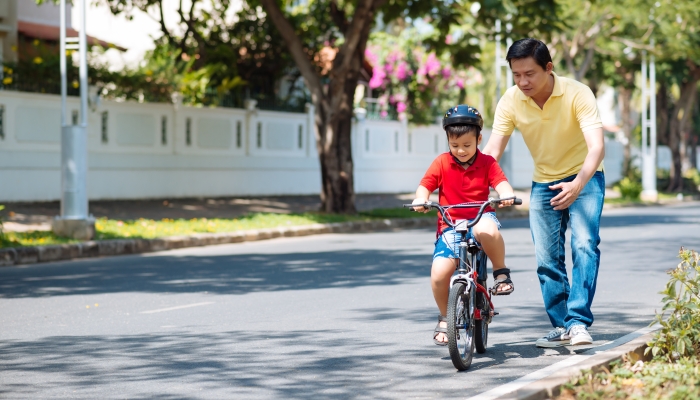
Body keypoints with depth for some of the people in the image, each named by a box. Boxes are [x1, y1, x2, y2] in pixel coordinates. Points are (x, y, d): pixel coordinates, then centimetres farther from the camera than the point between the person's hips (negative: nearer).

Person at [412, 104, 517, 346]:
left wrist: (507, 195, -34)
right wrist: (421, 199, -25)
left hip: (480, 218, -1)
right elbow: (425, 186, -2)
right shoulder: (442, 163, 3)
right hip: (450, 226, 1)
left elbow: (501, 182, -11)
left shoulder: (487, 163, 2)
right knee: (439, 274, -19)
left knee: (487, 230, -41)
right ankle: (445, 318, 9)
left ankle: (501, 273, -15)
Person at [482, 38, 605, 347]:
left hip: (584, 179, -4)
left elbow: (596, 146, -34)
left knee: (584, 244, -21)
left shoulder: (577, 94, -25)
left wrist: (578, 184, -50)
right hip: (544, 183, 4)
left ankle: (579, 322, -21)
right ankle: (560, 326, 13)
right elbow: (492, 150, -16)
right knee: (547, 258, 0)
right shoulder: (510, 102, -14)